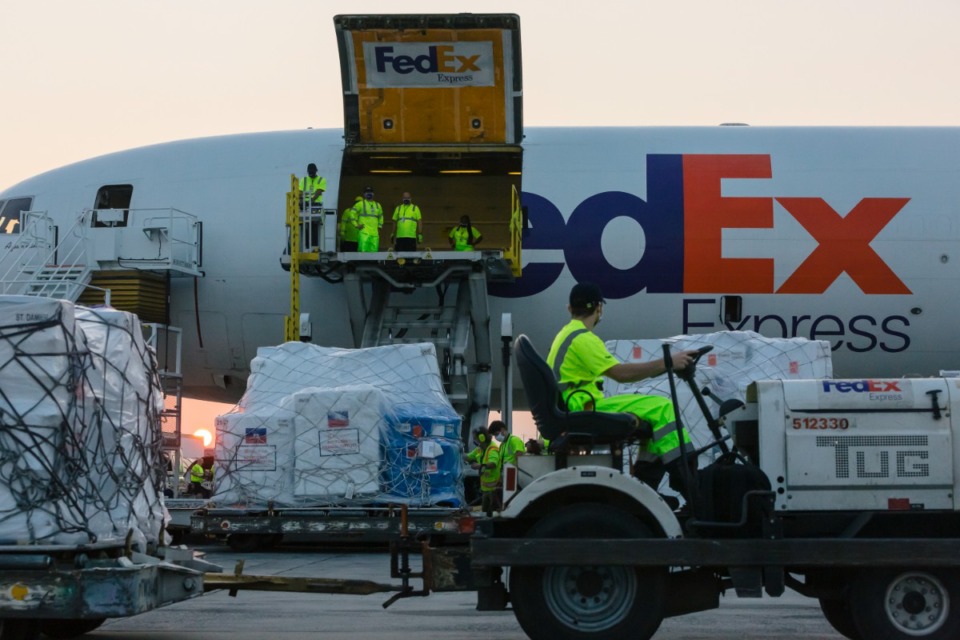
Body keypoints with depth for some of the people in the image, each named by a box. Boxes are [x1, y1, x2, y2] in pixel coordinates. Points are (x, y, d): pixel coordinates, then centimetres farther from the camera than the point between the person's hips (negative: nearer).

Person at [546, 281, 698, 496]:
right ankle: (683, 476, -18)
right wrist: (667, 363, -20)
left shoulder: (565, 335, 20)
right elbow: (620, 373, -22)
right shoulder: (583, 338, -13)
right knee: (661, 407, -15)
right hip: (583, 412, -10)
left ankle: (645, 482, 7)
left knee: (654, 411, 14)